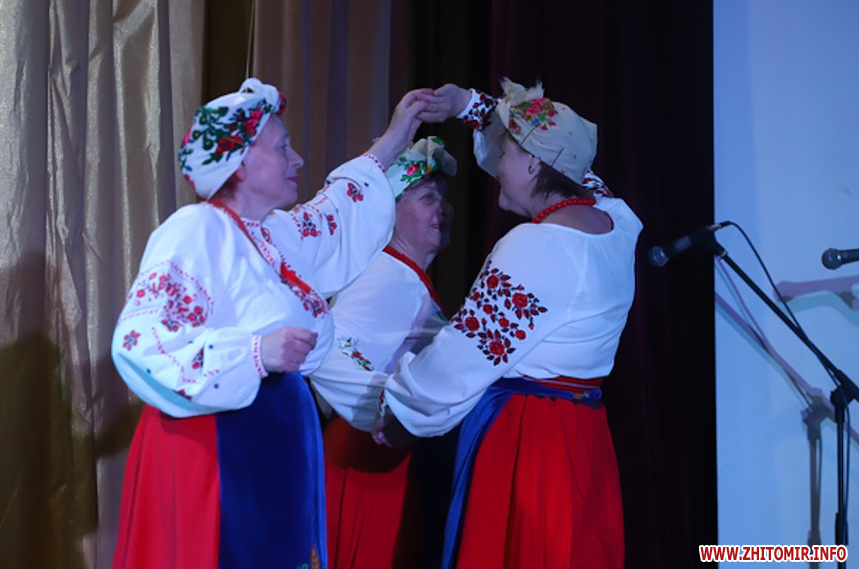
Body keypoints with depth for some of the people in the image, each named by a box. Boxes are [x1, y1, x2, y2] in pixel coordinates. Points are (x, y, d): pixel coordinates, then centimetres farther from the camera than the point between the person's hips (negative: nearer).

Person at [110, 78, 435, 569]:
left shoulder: (275, 235, 13)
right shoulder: (195, 231, -13)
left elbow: (336, 218, 34)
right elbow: (142, 342, -23)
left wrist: (391, 145, 36)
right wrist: (255, 353, -27)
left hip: (276, 451, 9)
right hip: (213, 449, -8)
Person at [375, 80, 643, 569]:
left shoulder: (535, 246, -19)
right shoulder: (614, 220, 4)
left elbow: (464, 354, -14)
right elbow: (554, 149, 25)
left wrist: (396, 409, 1)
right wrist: (472, 106, 25)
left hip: (524, 440, -8)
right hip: (584, 436, 9)